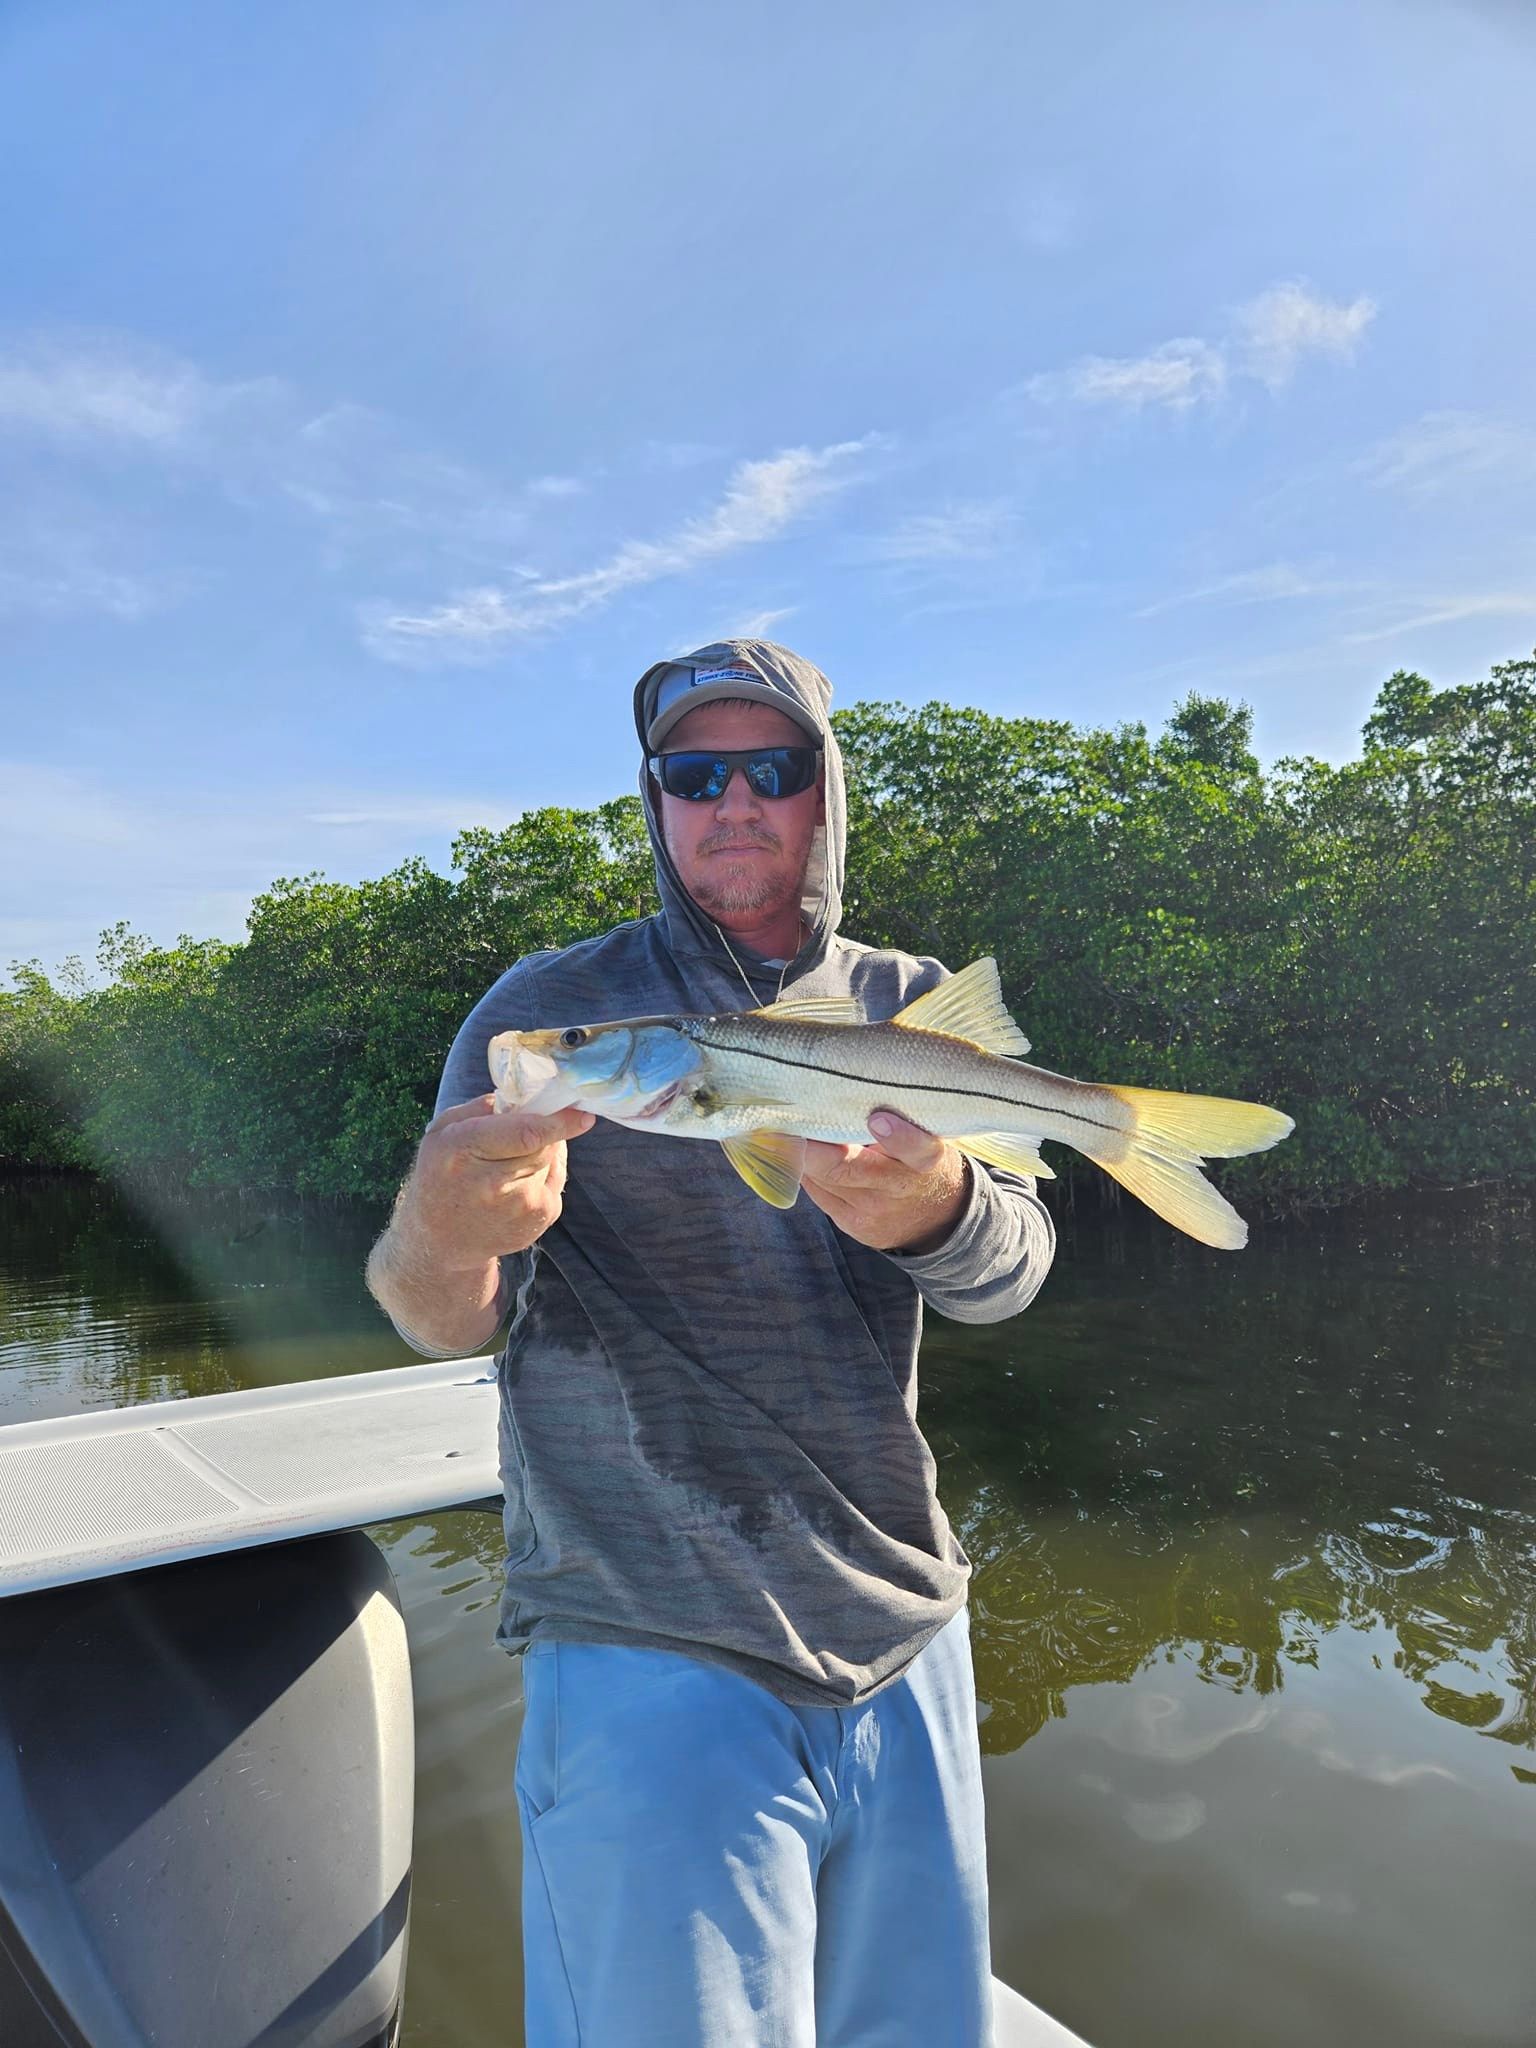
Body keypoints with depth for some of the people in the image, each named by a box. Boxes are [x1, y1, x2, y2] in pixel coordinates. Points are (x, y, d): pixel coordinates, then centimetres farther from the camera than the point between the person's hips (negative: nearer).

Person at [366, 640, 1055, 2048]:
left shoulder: (913, 1007, 4)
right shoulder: (548, 1011, -5)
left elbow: (1011, 1271, -7)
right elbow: (443, 1323, -10)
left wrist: (937, 1206, -32)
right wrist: (437, 1244, -34)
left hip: (906, 1634, 4)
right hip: (649, 1653, -3)